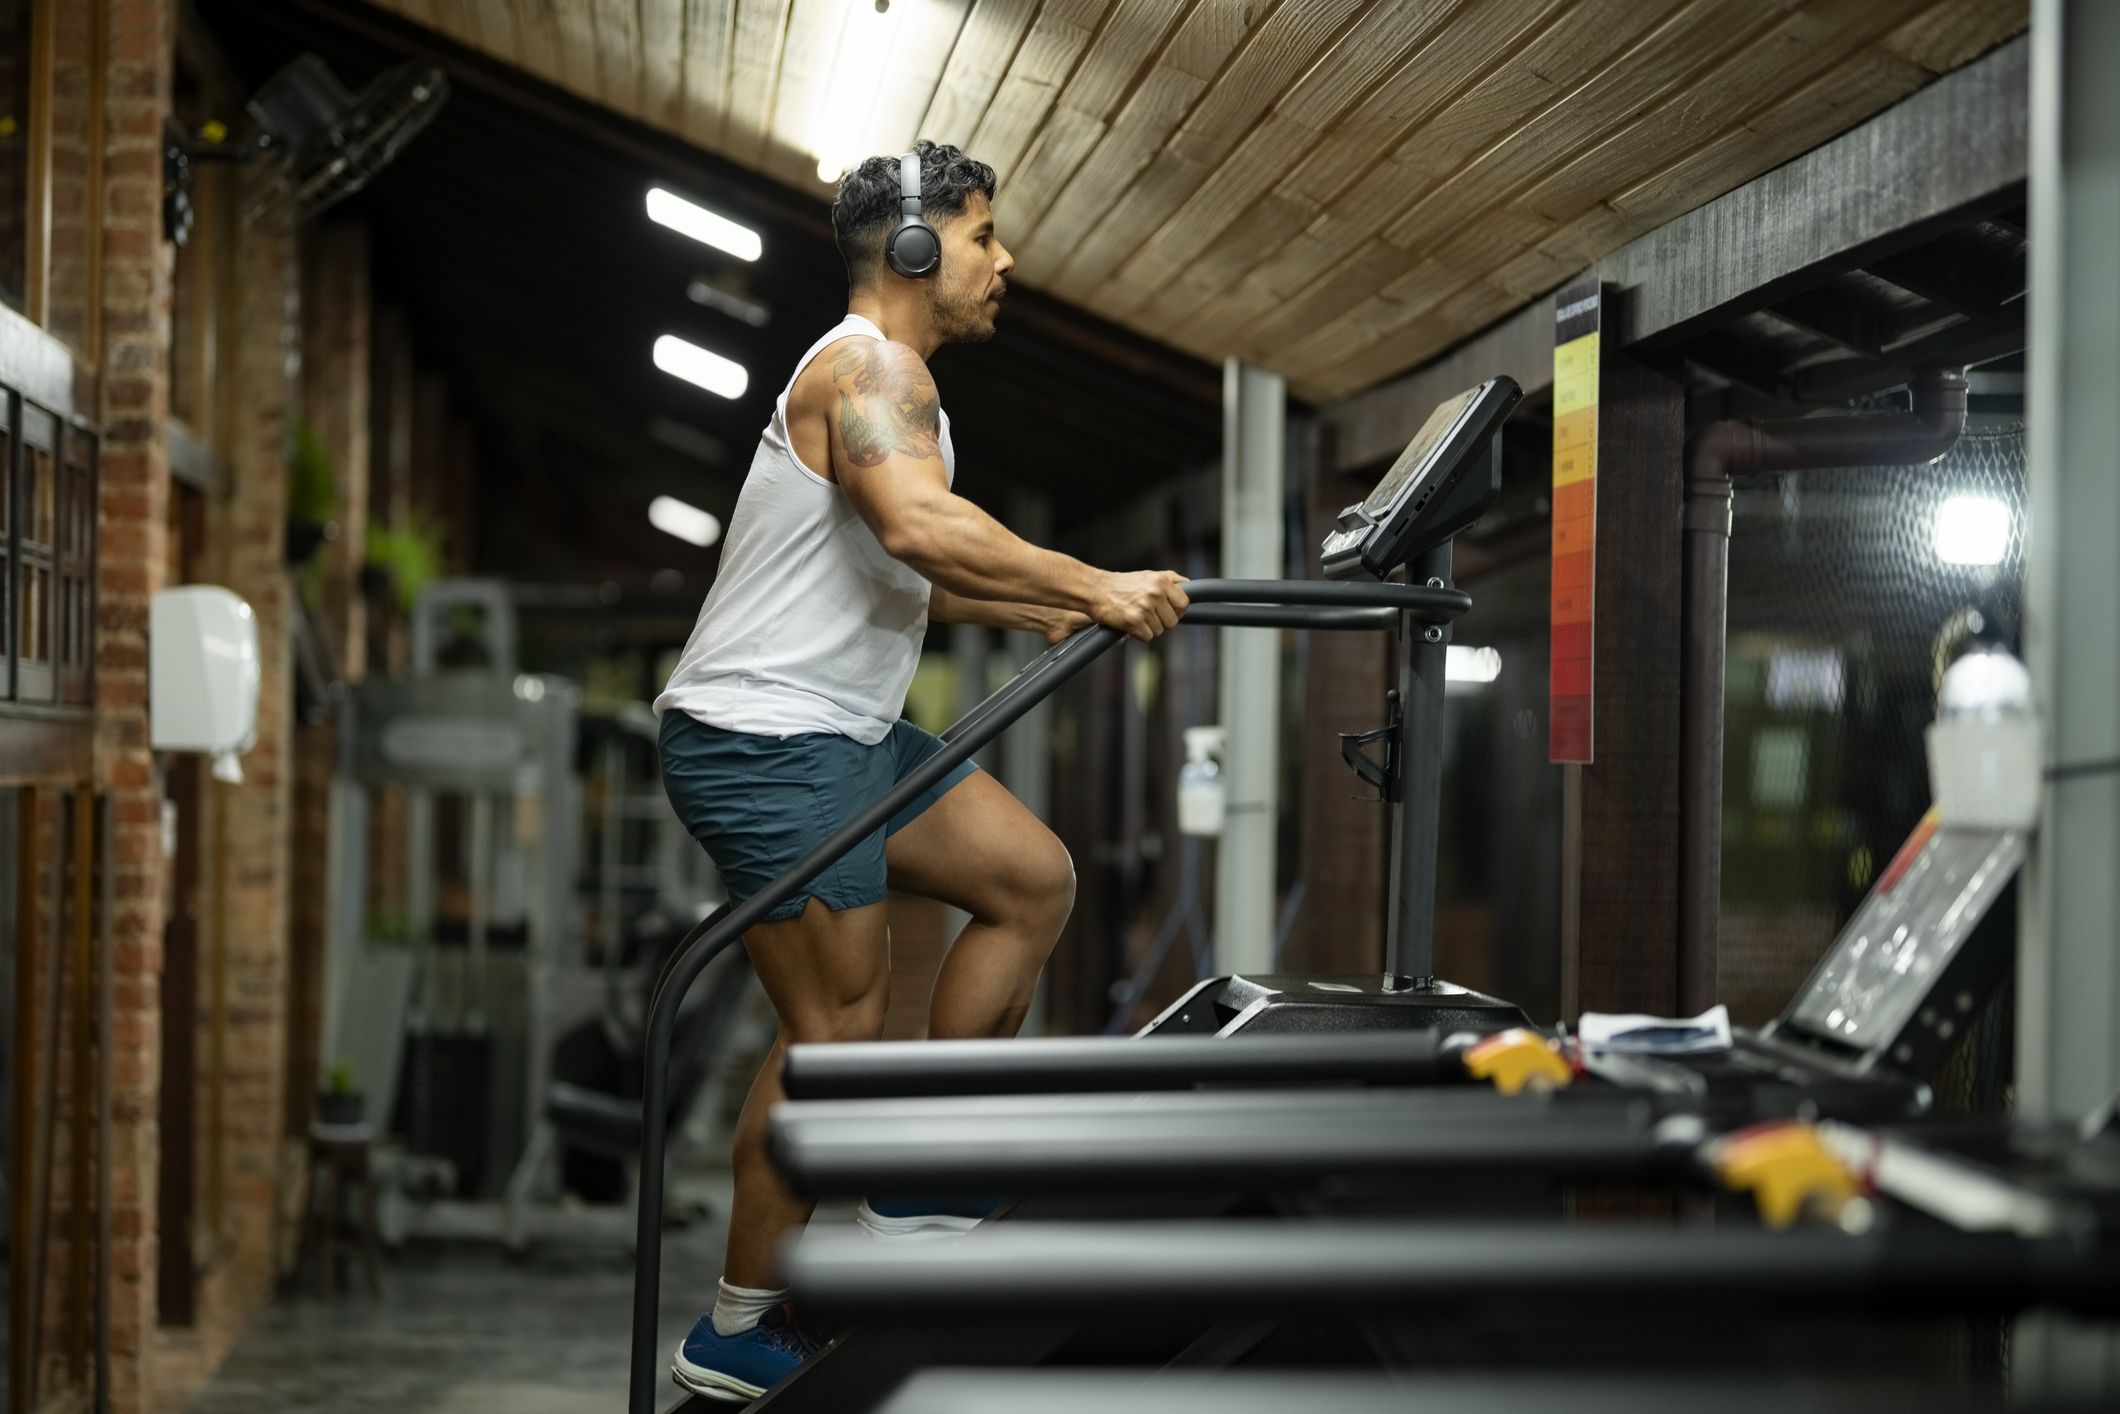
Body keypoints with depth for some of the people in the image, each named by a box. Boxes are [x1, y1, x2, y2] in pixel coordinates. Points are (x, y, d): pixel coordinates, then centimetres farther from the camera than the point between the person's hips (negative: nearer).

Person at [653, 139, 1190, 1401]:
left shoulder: (893, 379, 20)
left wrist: (1053, 611, 17)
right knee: (840, 1025, -8)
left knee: (1035, 880, 11)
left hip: (844, 732, 11)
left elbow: (913, 581, 27)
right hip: (765, 741, -11)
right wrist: (1094, 587, -30)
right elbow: (921, 528, -33)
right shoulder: (869, 365, -14)